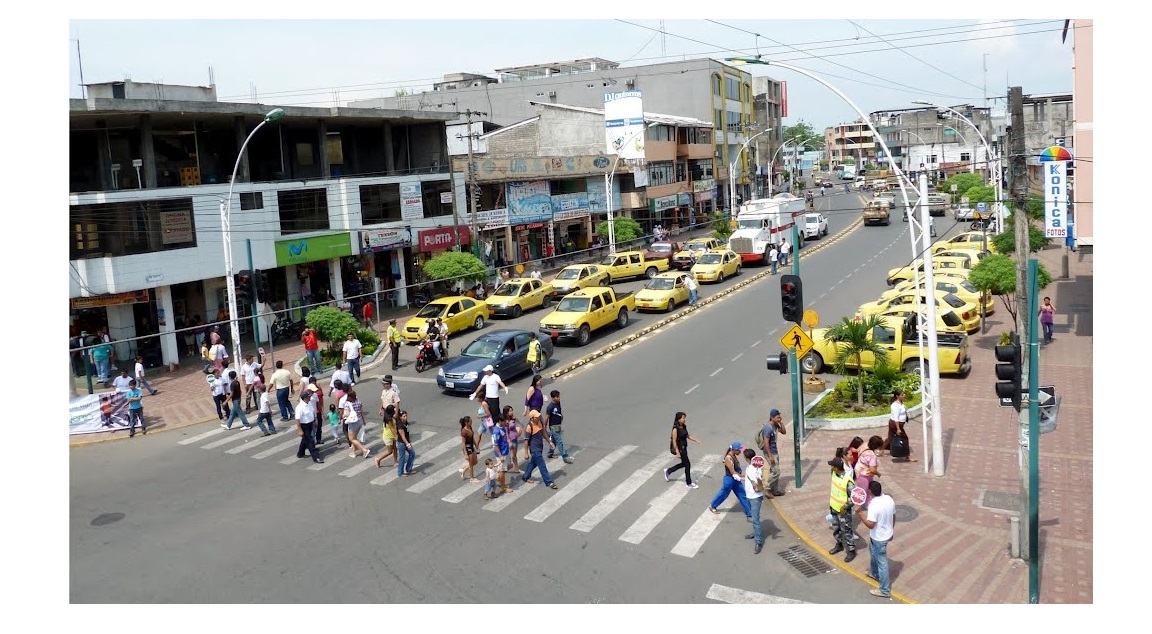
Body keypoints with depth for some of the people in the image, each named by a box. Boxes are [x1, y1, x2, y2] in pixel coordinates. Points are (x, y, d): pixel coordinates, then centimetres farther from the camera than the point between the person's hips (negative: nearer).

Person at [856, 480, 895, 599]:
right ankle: (874, 573, 53)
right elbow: (893, 517, 6)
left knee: (882, 562, 6)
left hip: (879, 538, -8)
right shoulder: (889, 499, -8)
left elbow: (870, 525, -30)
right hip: (887, 534, 8)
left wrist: (859, 513, -22)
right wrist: (891, 531, 20)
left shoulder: (874, 505, -31)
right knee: (873, 551, 32)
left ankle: (885, 590, 20)